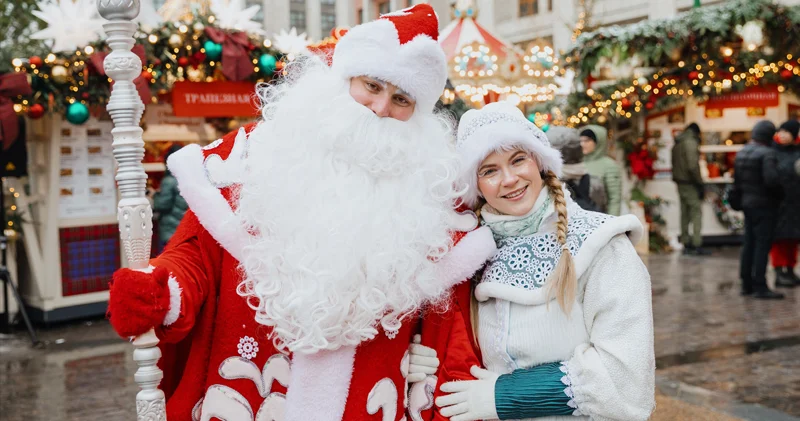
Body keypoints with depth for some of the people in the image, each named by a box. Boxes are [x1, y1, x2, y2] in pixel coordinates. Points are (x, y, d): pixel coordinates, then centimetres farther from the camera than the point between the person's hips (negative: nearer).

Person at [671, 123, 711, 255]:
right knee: (696, 213, -7)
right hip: (690, 183, -8)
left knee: (685, 214, 11)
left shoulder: (677, 144, 15)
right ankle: (697, 245, -11)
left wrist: (677, 179, 14)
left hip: (680, 183, 8)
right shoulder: (691, 143, -12)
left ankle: (686, 244, 15)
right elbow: (693, 166, -20)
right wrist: (700, 184, -16)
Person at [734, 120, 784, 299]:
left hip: (747, 203, 8)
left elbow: (736, 180, 15)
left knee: (749, 244, 13)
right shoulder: (767, 154, -17)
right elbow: (771, 179, -26)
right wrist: (779, 194, -10)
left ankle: (746, 284, 19)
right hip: (764, 205, -8)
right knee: (762, 245, -5)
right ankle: (760, 286, -5)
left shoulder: (741, 153, 10)